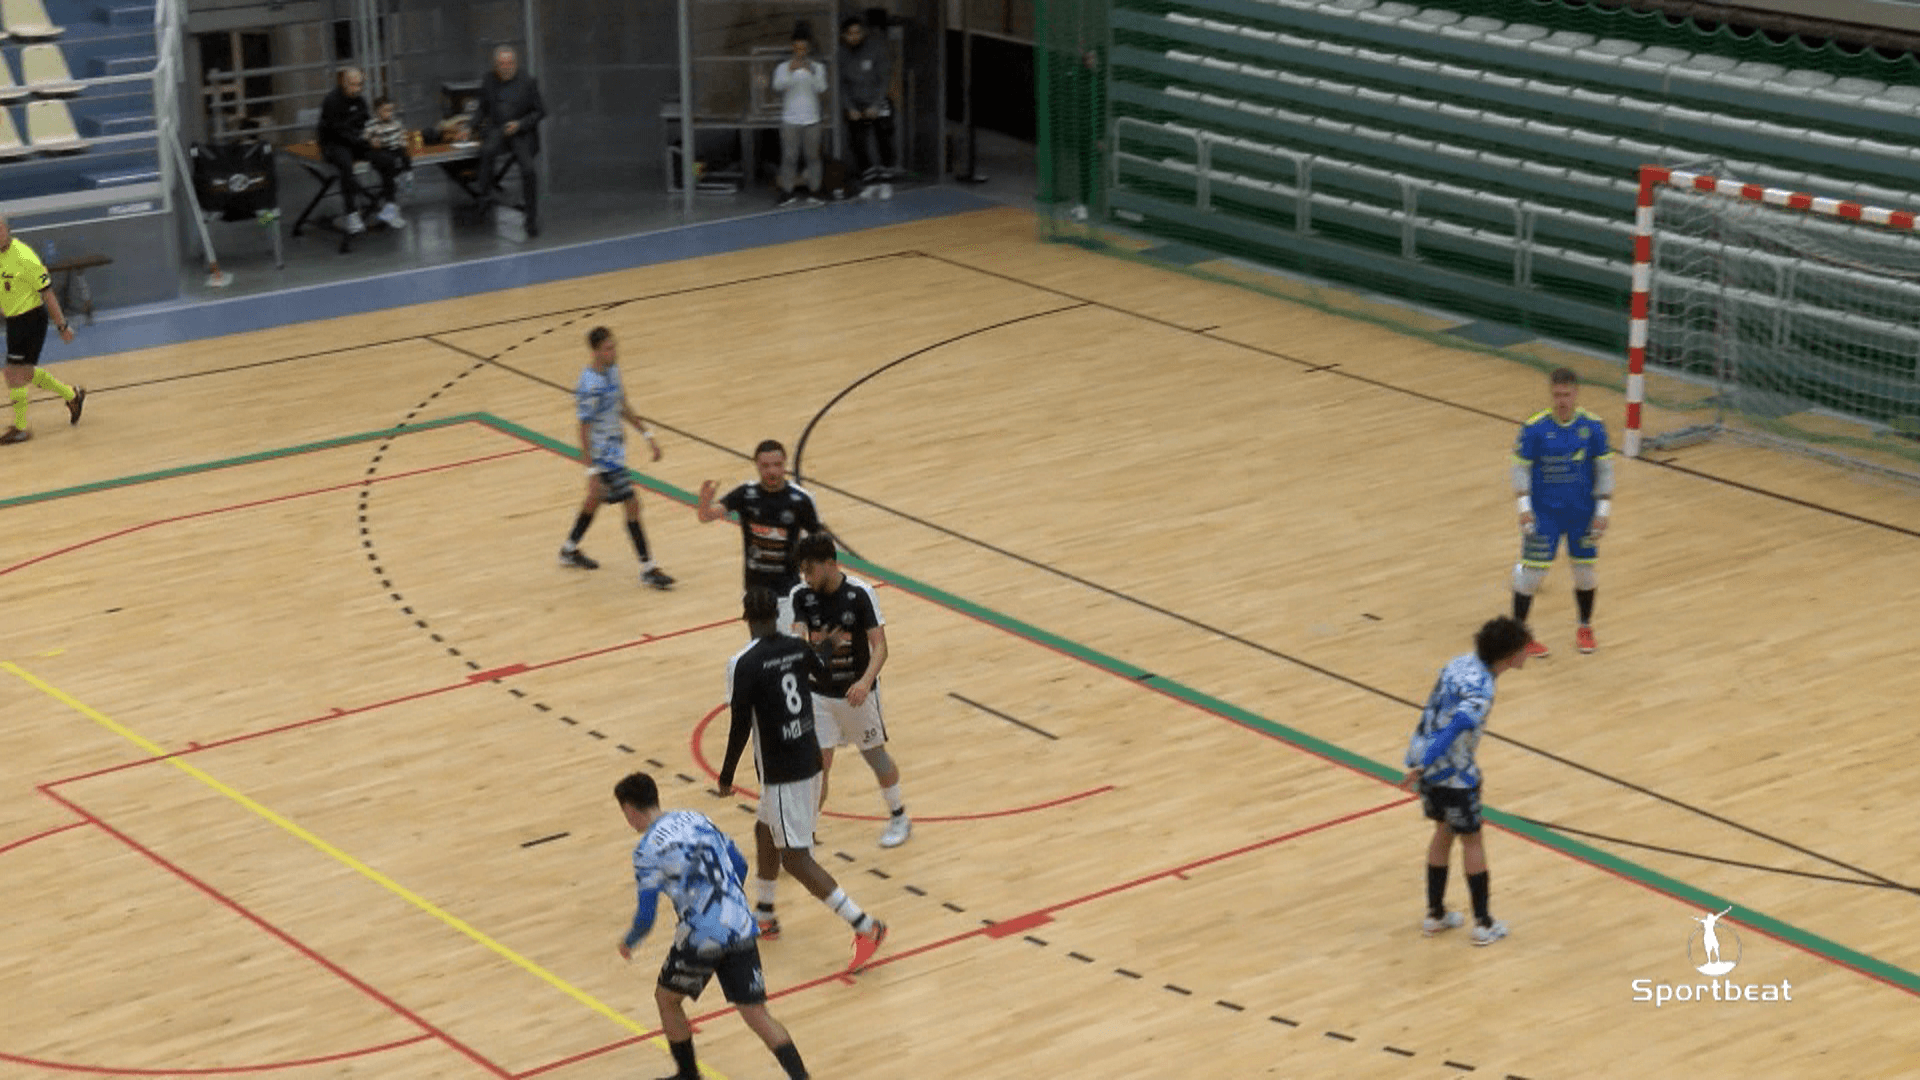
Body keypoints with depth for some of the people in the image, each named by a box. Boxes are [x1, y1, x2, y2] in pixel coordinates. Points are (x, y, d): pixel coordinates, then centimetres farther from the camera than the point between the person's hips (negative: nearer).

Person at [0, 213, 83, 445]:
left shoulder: (23, 257, -20)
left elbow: (47, 292, -16)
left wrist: (62, 325, -13)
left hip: (31, 319, -8)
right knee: (26, 373, 17)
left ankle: (20, 427, 6)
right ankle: (72, 395, 35)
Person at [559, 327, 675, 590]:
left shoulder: (613, 370, 1)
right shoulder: (590, 387, -26)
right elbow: (584, 430, -24)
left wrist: (647, 435, 15)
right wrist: (592, 472, -25)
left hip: (615, 448, 10)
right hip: (603, 457, -10)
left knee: (596, 499, 25)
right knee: (632, 504, -7)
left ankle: (570, 550, 44)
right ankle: (647, 569, 2)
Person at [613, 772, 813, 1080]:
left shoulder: (647, 850, -8)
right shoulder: (696, 818, 11)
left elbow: (646, 917, -8)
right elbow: (740, 866, 16)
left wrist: (628, 943, 13)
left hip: (701, 939, -5)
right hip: (740, 928, 5)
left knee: (667, 999, 22)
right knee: (756, 1014, 8)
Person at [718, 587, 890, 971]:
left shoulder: (744, 664, -17)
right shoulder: (797, 648, 2)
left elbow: (740, 726, -18)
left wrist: (726, 776, -5)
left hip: (781, 773, -8)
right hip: (810, 759, 8)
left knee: (796, 858, -2)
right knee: (766, 830, 26)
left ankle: (864, 927, -9)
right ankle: (763, 915, 40)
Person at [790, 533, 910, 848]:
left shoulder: (860, 594, -19)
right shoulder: (802, 595, -9)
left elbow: (879, 646, -20)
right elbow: (798, 636, -17)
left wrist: (866, 682, -37)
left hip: (857, 692, -2)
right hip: (819, 692, 2)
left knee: (875, 755, 14)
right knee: (818, 762, -4)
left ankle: (899, 817, 36)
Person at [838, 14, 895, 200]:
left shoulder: (876, 47, -10)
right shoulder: (841, 53, -3)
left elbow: (884, 78, -8)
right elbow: (842, 84, 2)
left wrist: (875, 106, -13)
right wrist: (850, 108, -6)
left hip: (878, 104, -2)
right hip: (856, 107, 2)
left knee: (884, 145, -2)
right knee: (858, 146, 0)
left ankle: (885, 182, 12)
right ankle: (870, 182, 13)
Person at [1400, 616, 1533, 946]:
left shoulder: (1462, 662, 1)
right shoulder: (1482, 692, -25)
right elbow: (1452, 730, -34)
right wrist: (1421, 770, -37)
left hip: (1422, 755, 8)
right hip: (1452, 772, -8)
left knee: (1444, 831, 22)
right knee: (1472, 840, 9)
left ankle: (1435, 914, 30)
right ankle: (1483, 924, 19)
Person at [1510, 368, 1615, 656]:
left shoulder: (1593, 427, -7)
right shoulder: (1534, 428, -13)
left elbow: (1604, 468, 2)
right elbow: (1521, 468, -4)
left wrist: (1603, 510, -1)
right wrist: (1524, 507, -12)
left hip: (1582, 513, 2)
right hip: (1544, 512, -2)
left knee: (1585, 568, 11)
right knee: (1532, 570, -3)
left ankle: (1585, 628, 33)